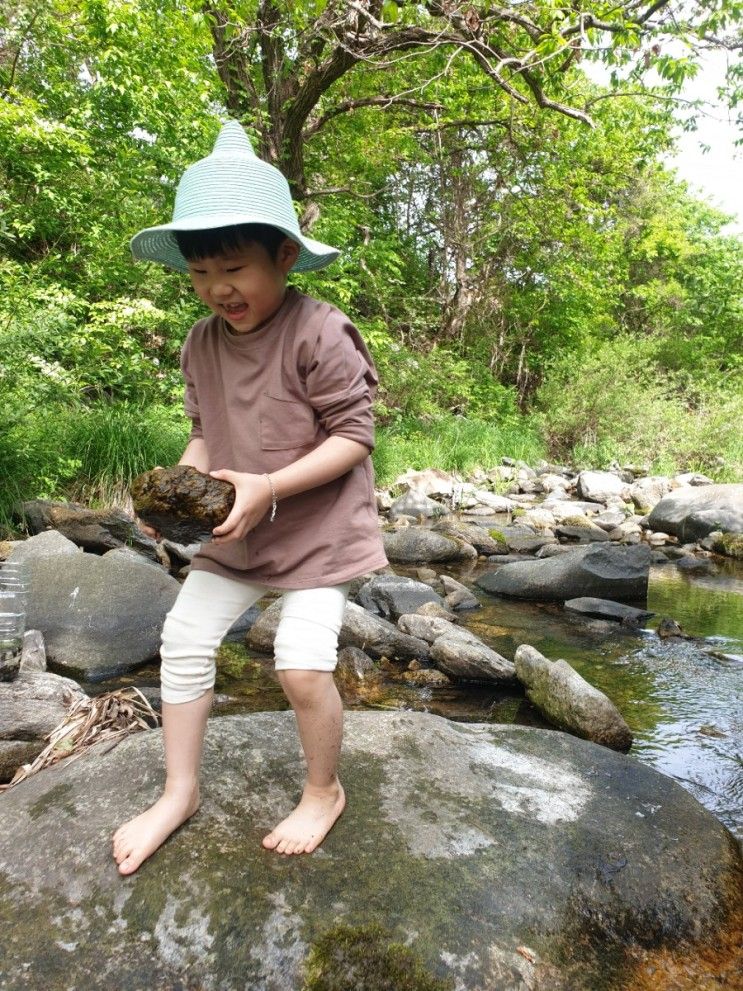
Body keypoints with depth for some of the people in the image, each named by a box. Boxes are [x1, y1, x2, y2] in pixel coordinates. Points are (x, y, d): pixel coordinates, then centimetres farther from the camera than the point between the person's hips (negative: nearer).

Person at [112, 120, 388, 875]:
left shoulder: (321, 335, -19)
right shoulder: (201, 343, 1)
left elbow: (353, 437, -19)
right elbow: (204, 431, 9)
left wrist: (270, 487, -28)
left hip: (318, 527, -6)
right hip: (234, 530, 7)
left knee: (302, 666, -11)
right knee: (182, 641, 7)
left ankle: (324, 791, 20)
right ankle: (179, 791, 27)